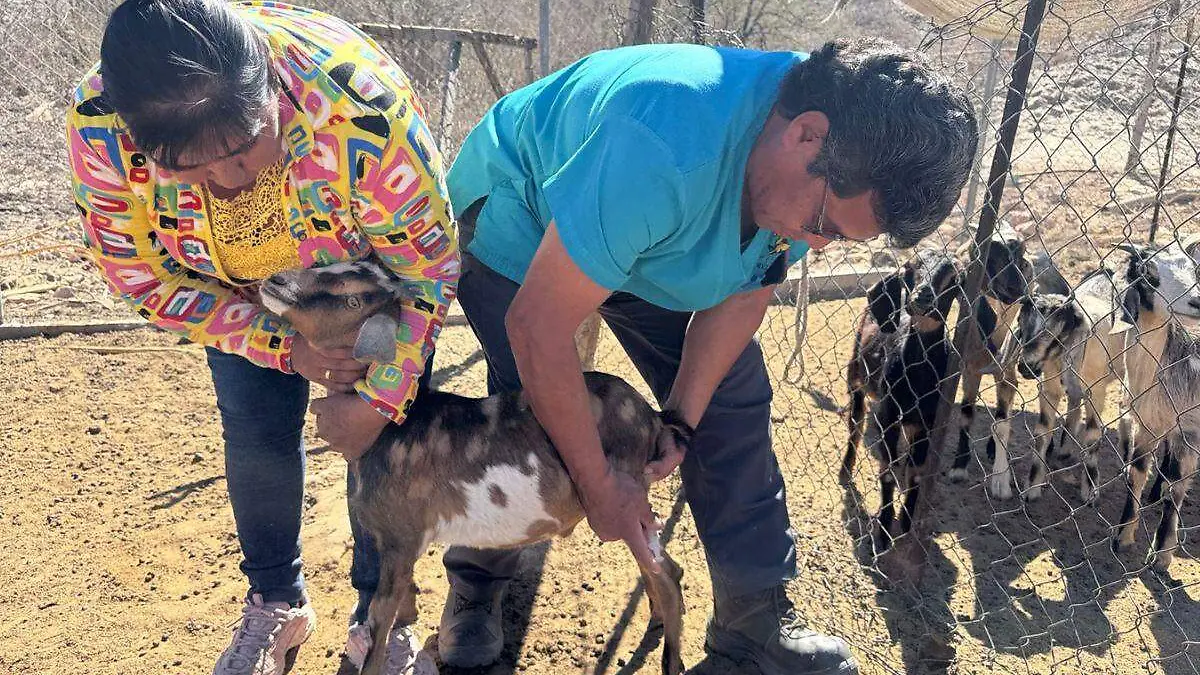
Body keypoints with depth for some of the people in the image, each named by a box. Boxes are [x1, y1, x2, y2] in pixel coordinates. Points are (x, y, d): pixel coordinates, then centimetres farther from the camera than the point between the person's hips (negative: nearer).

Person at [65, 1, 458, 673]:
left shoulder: (364, 108, -42)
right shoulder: (100, 130, -33)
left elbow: (428, 269, -25)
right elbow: (146, 280, -17)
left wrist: (382, 399, -21)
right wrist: (286, 347, -26)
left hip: (371, 269, -1)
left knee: (381, 436, -5)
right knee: (256, 434, -5)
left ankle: (379, 614, 18)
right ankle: (277, 605, 22)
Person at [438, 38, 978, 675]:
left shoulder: (838, 171, -21)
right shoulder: (665, 150, -45)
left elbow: (747, 289, -7)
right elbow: (537, 326, -38)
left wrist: (682, 416, -15)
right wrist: (600, 484, -28)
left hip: (657, 236, 6)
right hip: (518, 213, -5)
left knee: (734, 401, -1)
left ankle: (757, 615, 14)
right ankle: (474, 588, 15)